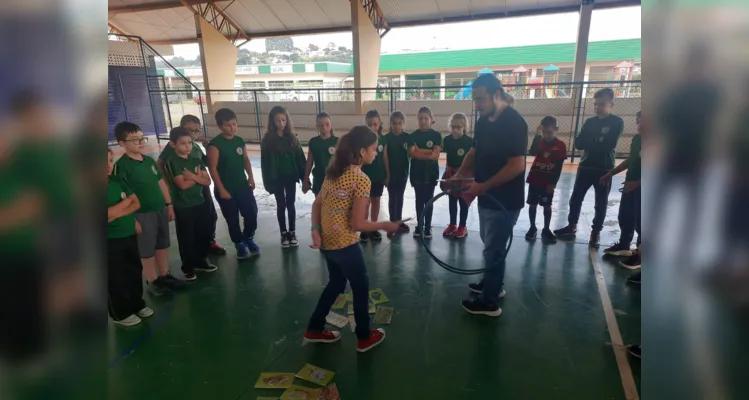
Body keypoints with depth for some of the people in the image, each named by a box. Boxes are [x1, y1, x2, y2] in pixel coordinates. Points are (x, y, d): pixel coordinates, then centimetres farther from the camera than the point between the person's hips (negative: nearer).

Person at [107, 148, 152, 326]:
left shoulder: (117, 180, 3)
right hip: (110, 240, -5)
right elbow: (109, 214, -22)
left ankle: (137, 304, 35)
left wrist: (117, 214, -15)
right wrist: (126, 201, -12)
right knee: (115, 277, 9)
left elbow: (136, 203, 0)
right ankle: (120, 313, 25)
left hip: (129, 234, 5)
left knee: (135, 270, 16)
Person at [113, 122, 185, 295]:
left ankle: (165, 275, 34)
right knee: (146, 250, 9)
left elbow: (161, 183, 13)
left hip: (161, 209, 6)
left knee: (163, 245, 18)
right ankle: (152, 281, 26)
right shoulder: (121, 165, -15)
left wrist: (169, 204, 13)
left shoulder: (150, 160, 5)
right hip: (142, 214, -6)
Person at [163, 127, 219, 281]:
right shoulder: (172, 162, -10)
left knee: (204, 234, 14)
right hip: (183, 207, -5)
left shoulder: (197, 161, 7)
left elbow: (207, 181, -1)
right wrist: (198, 177, -8)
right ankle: (188, 267, 18)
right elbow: (182, 184, -19)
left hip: (200, 203, 6)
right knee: (186, 238, 4)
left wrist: (193, 176, -16)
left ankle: (200, 261, 32)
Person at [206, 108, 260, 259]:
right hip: (226, 189, -4)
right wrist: (221, 189, -14)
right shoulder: (215, 144, -14)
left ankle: (249, 238, 31)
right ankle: (239, 244, 26)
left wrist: (251, 177, 3)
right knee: (232, 219, 8)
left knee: (252, 213, 6)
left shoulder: (240, 141, 3)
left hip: (243, 185, 5)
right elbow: (212, 168, -13)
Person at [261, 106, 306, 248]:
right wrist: (268, 181, -10)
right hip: (277, 178, -1)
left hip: (290, 177, 1)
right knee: (281, 205, 9)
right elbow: (265, 163, -6)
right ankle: (284, 234, 21)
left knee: (290, 205, 8)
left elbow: (300, 159, 0)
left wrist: (304, 177, -4)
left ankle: (292, 233, 19)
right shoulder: (268, 140, -6)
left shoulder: (292, 138, 0)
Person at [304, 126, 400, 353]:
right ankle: (364, 338, 30)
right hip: (344, 244, -8)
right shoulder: (362, 180, -18)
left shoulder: (334, 170, 6)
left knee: (336, 283, 26)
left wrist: (315, 230, -1)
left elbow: (317, 204, 5)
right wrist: (385, 226, -6)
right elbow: (357, 224, -19)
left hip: (326, 241, 8)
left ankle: (315, 329, 37)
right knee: (361, 287, 14)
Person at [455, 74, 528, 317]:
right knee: (491, 245, 21)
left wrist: (482, 186, -24)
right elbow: (474, 152, 15)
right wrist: (459, 176, 2)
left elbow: (516, 166, -26)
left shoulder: (513, 123, -21)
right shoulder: (483, 121, 6)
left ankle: (489, 302, 18)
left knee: (493, 249, 3)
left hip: (505, 200, -8)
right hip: (488, 197, 8)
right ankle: (493, 284, 41)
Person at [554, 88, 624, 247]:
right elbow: (578, 143, -1)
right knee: (575, 198, 7)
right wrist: (597, 140, -11)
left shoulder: (617, 122, -3)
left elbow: (608, 145, -17)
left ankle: (596, 232, 17)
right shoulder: (589, 122, 9)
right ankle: (572, 226, 21)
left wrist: (590, 141, -6)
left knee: (601, 203, 5)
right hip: (585, 166, 4)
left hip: (605, 169, -4)